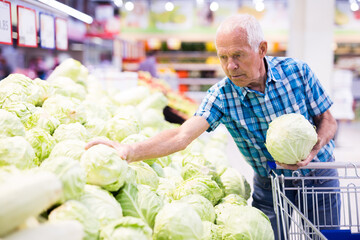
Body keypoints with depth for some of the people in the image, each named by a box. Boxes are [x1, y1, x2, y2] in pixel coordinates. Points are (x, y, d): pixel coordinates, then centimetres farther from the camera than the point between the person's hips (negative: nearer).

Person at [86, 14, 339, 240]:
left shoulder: (297, 71, -17)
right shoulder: (221, 95, -19)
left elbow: (327, 121, -6)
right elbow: (183, 135, -33)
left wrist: (312, 149, -28)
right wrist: (130, 151, -48)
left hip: (318, 177, 1)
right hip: (268, 186, 0)